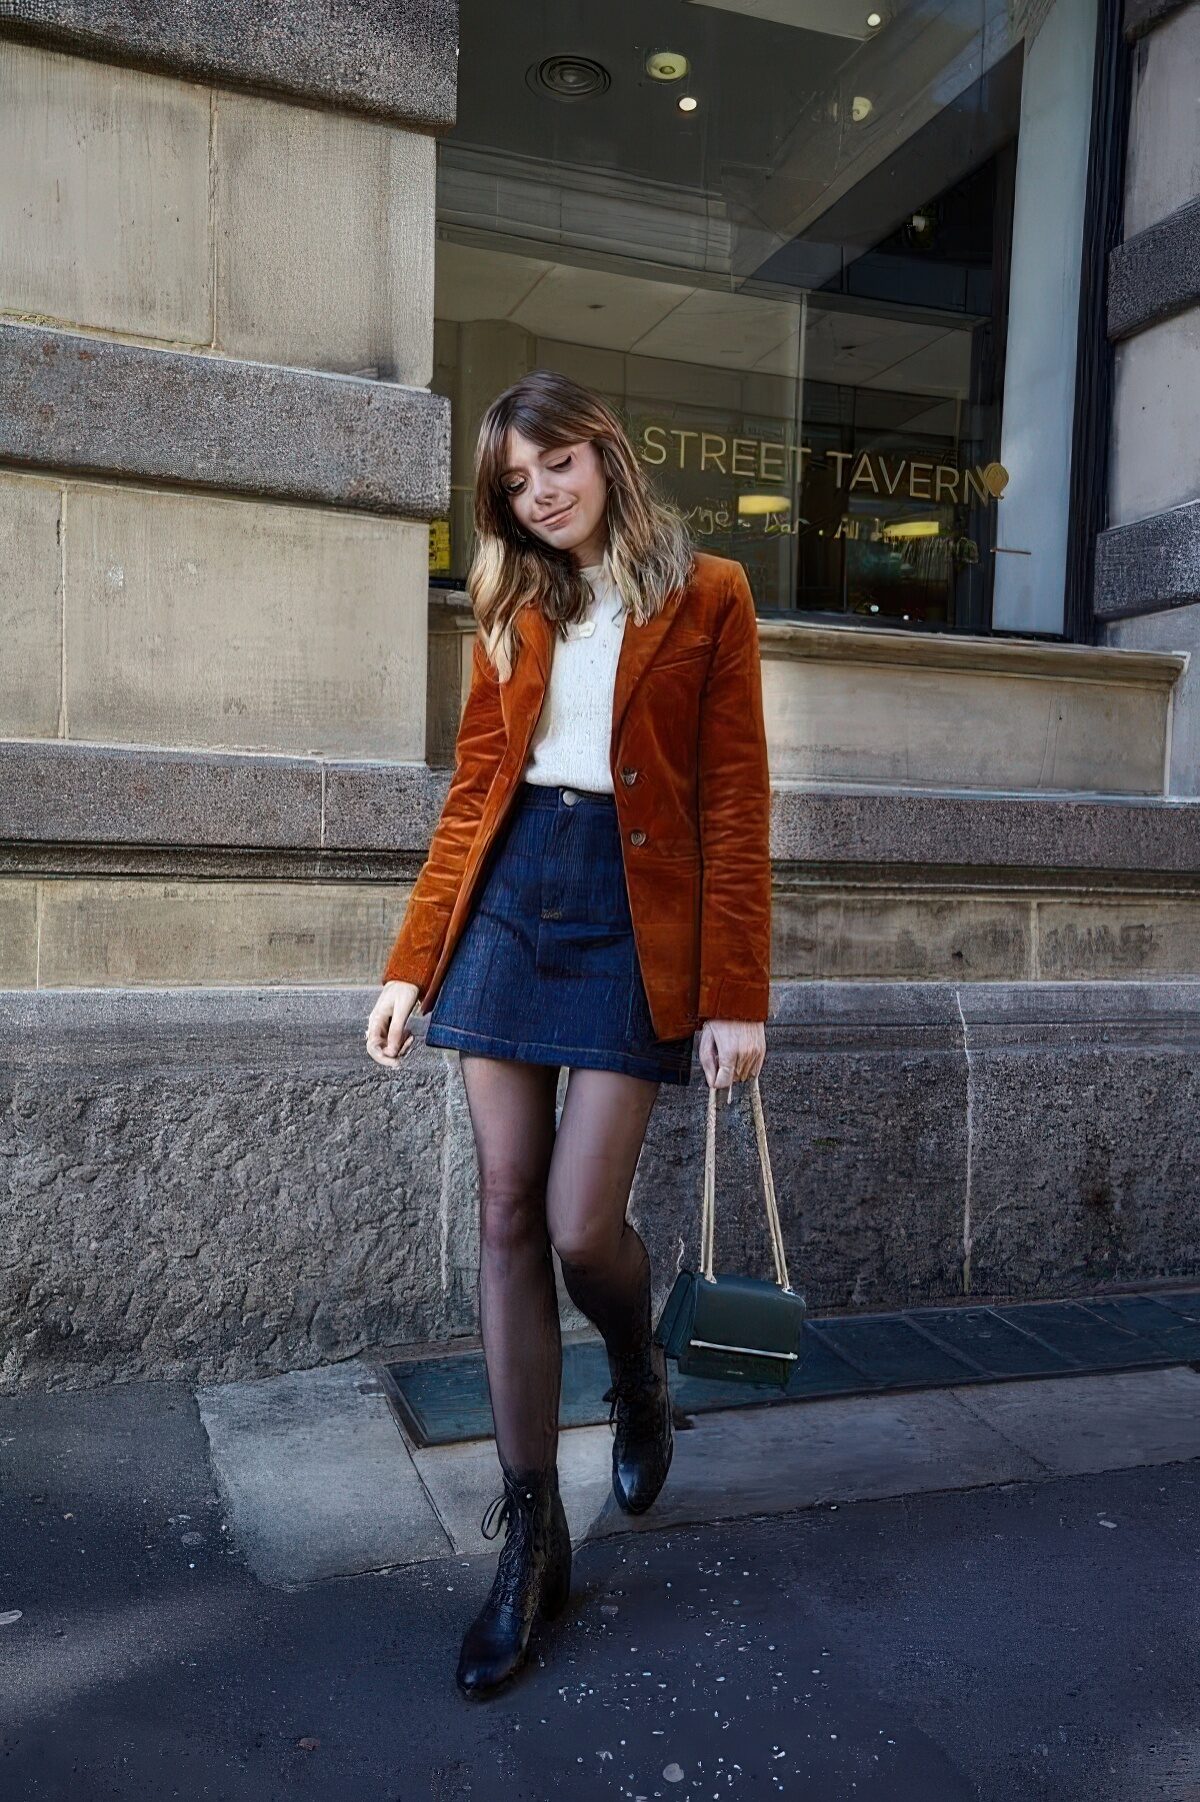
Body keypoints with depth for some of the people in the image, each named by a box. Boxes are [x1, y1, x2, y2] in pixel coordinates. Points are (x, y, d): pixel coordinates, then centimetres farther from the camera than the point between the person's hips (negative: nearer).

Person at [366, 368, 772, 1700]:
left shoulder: (706, 596, 3)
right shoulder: (512, 606, 14)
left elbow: (734, 805, -2)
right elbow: (471, 791, 12)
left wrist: (737, 997, -8)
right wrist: (412, 964, 6)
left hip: (633, 909, -4)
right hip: (508, 902, 4)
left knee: (580, 1224, -8)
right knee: (508, 1214, 2)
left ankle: (639, 1380, 30)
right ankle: (532, 1535, 16)